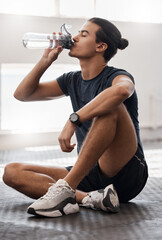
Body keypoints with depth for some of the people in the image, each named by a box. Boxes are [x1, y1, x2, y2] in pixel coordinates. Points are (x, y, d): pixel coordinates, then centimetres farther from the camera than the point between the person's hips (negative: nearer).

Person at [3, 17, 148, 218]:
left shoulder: (117, 77, -7)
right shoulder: (73, 80, 14)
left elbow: (121, 90, -35)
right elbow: (22, 94, 17)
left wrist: (73, 120, -37)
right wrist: (46, 60, 5)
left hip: (128, 173, -6)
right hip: (91, 176, 6)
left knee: (111, 107, -31)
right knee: (12, 172, -8)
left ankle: (65, 188, -32)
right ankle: (91, 198, -26)